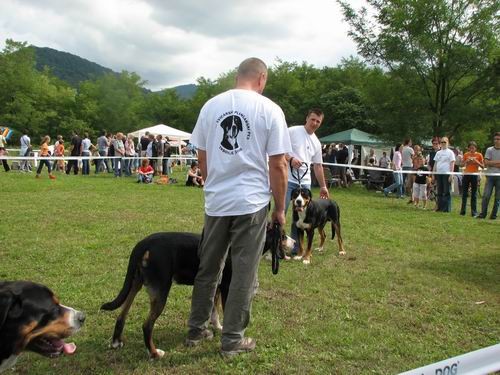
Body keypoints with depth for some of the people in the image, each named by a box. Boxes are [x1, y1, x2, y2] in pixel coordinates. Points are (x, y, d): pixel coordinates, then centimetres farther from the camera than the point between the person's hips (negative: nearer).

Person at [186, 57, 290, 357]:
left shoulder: (211, 105, 6)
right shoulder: (270, 109, -6)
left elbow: (202, 157, 12)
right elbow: (278, 165, -7)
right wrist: (280, 208, 3)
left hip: (215, 201, 4)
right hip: (251, 202, -4)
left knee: (208, 268, 17)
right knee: (244, 273, 7)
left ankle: (197, 330, 29)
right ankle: (233, 339, 16)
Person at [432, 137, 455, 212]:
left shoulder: (450, 152, 1)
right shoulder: (438, 153, 15)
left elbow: (452, 164, -5)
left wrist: (451, 174, -12)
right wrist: (433, 174, 9)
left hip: (446, 174, -5)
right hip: (438, 174, 5)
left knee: (447, 192, -3)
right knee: (440, 191, 8)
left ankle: (447, 208, -1)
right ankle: (440, 207, 14)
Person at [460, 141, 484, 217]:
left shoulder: (479, 155, 1)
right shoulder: (466, 155, 7)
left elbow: (483, 166, 2)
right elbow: (462, 164, 10)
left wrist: (477, 162, -14)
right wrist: (467, 161, -7)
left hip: (474, 175, -2)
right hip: (466, 174, 2)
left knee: (474, 194, 1)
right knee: (464, 193, 5)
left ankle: (474, 212, 4)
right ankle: (463, 211, 11)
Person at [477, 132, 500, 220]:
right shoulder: (489, 150, 6)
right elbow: (486, 163, -4)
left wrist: (492, 163, -9)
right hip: (490, 175, 0)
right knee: (486, 195, -7)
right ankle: (483, 213, -2)